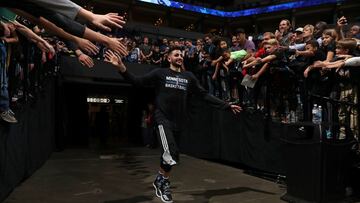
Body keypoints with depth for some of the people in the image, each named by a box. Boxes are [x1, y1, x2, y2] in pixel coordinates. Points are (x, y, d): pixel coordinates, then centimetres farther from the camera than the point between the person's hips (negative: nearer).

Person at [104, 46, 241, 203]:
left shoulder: (189, 77, 10)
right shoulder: (160, 73, 1)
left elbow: (204, 95, 12)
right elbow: (138, 81, -4)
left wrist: (227, 106, 10)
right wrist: (121, 68, -20)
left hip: (178, 122, 5)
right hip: (163, 118, -4)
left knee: (169, 155, 14)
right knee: (171, 154, -20)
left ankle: (160, 180, 37)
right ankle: (164, 181, 7)